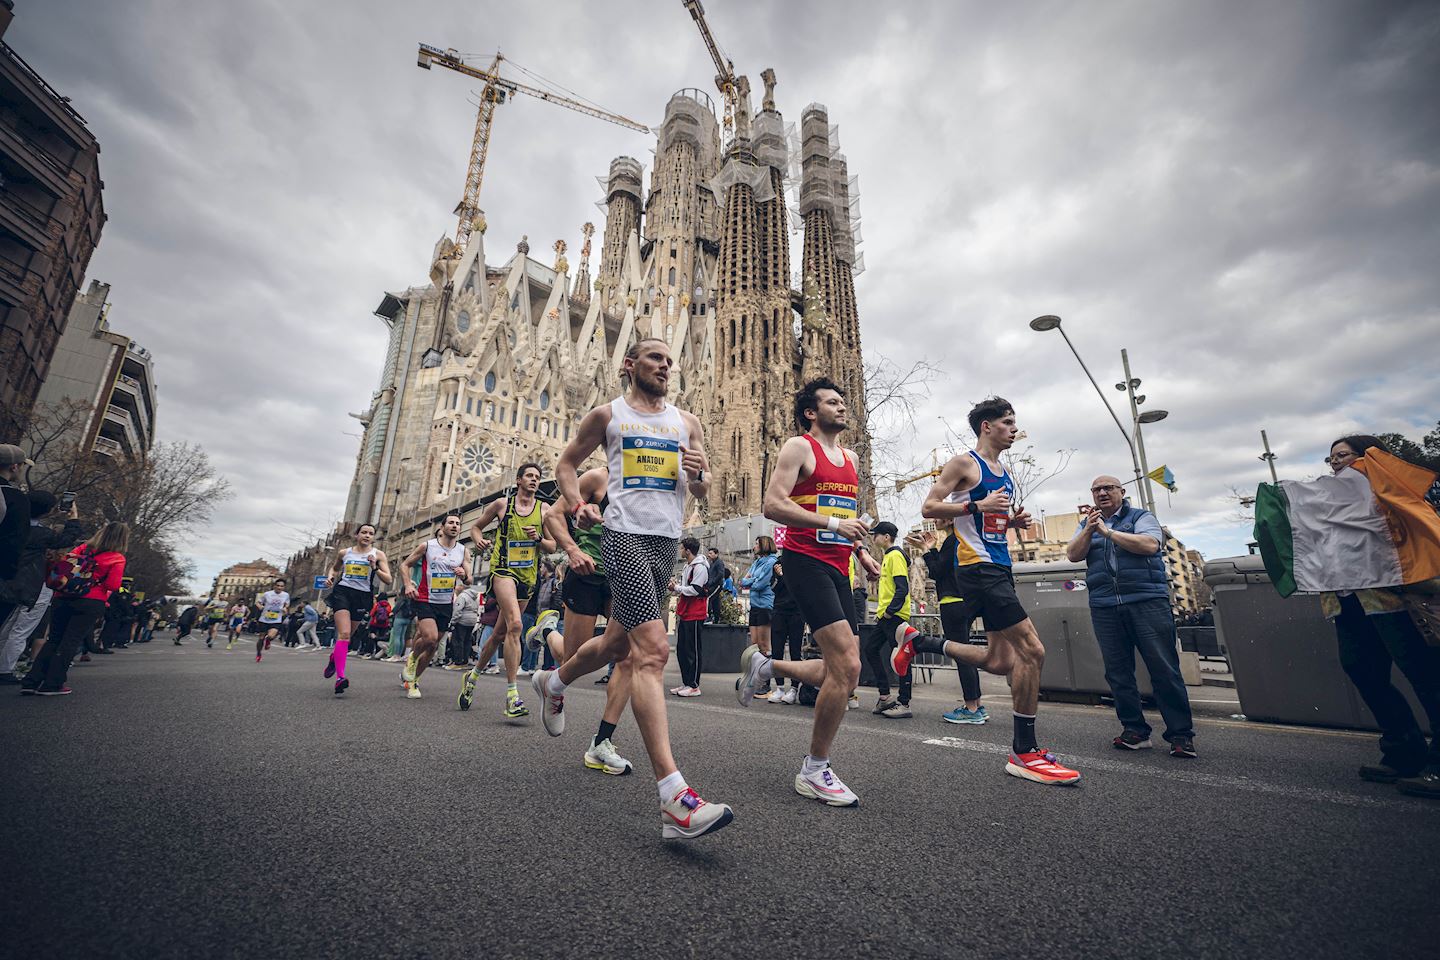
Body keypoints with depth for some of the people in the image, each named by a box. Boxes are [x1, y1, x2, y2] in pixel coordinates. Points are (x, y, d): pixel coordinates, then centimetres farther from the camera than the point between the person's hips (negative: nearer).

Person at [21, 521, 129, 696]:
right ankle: (52, 685, 2)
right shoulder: (117, 558, -5)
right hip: (91, 603, -5)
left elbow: (60, 566, 6)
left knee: (54, 640, 15)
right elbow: (113, 585, -10)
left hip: (61, 599, 5)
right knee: (70, 642, 2)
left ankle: (31, 681, 14)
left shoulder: (83, 548, 10)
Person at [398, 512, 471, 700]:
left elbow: (469, 580, 4)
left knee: (432, 647, 8)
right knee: (430, 637, -23)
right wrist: (408, 585, -11)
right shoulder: (427, 546, -3)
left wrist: (464, 576, -19)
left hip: (446, 604, 3)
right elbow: (405, 565, 5)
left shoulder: (463, 551, 3)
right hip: (425, 600, -3)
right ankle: (412, 658, 11)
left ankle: (412, 680, 29)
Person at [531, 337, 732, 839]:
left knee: (617, 643, 18)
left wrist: (698, 473, -7)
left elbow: (702, 491, 16)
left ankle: (552, 682, 49)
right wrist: (577, 505, -4)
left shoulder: (687, 422, 15)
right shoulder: (606, 414, 7)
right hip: (624, 534, -5)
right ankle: (674, 799, -19)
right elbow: (566, 464, 15)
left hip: (667, 539, 6)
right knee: (653, 650, -19)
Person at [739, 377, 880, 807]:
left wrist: (860, 550, 15)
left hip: (838, 569, 9)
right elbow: (772, 504, -16)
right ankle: (814, 770, 4)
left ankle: (763, 666, 28)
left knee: (844, 673, 7)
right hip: (806, 562, -8)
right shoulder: (799, 447, -4)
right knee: (847, 667, -15)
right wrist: (833, 524, -22)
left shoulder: (851, 459, 21)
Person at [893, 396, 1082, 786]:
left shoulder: (1005, 473, 20)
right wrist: (979, 505, -18)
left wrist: (1014, 521, 8)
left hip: (1000, 568, 9)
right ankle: (1024, 752, 2)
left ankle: (917, 641, 24)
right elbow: (929, 508, -11)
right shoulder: (964, 463, -5)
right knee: (1032, 651, -11)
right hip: (978, 568, -9)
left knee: (1000, 662, 9)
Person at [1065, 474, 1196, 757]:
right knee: (1118, 672, 5)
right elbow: (1073, 555, 2)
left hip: (1146, 600, -3)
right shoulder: (1087, 524, 17)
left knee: (1164, 667, -2)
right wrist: (1089, 529, -11)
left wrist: (1108, 531, -12)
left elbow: (1150, 545, -11)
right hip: (1104, 607, 3)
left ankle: (1180, 734, 9)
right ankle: (1134, 730, 15)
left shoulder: (1141, 517, 7)